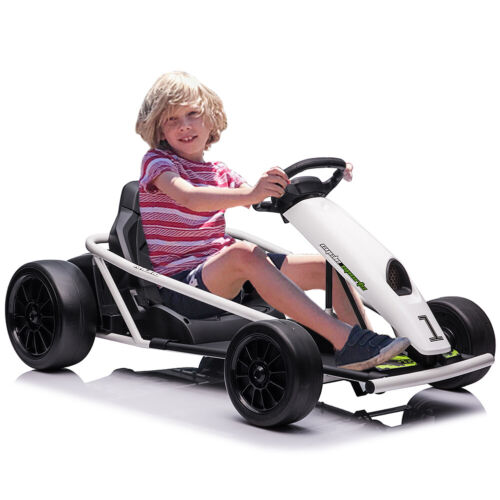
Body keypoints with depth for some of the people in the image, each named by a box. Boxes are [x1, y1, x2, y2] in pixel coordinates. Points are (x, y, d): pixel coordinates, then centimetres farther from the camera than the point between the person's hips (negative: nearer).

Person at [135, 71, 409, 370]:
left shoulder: (220, 173, 17)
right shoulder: (157, 162, -4)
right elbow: (189, 197, -26)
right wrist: (249, 194, -43)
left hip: (226, 281, 7)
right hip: (179, 286, -7)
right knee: (244, 252, -38)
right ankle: (345, 340, -45)